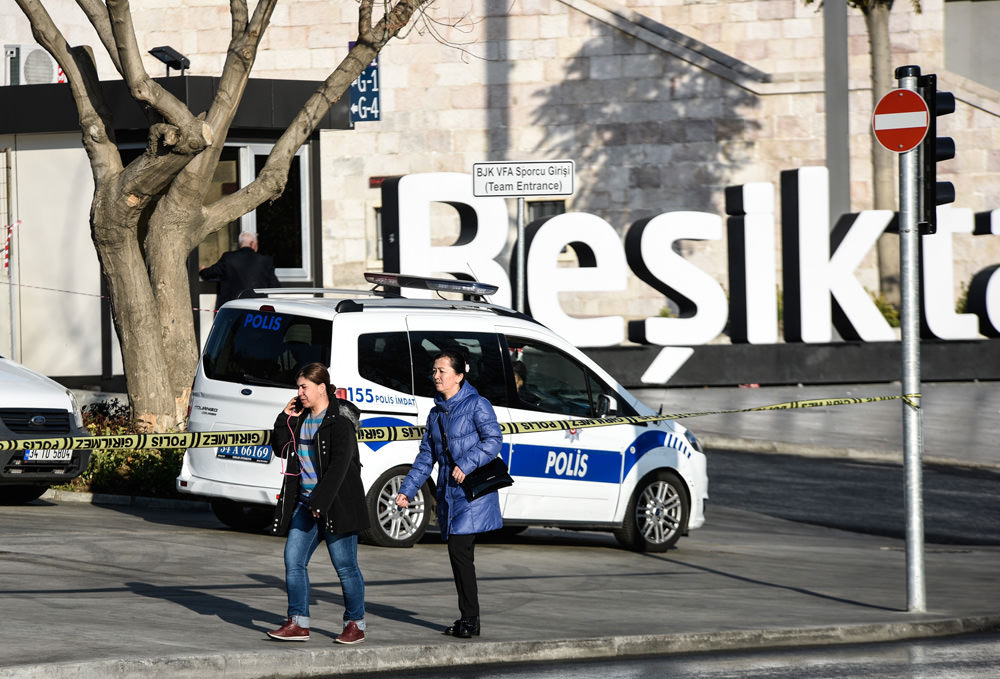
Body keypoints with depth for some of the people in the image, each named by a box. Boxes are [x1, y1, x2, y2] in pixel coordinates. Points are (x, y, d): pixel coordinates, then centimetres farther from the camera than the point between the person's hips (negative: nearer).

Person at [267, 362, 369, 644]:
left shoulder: (340, 420, -13)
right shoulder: (301, 417, 11)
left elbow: (339, 465, -19)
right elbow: (282, 450, 18)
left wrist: (320, 502, -22)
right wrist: (284, 420, 3)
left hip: (336, 503, -8)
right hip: (306, 502, 8)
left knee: (345, 566, 0)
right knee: (294, 560, 1)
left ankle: (356, 624, 12)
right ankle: (298, 624, 5)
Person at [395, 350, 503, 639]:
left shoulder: (477, 405, -5)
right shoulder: (436, 413, 17)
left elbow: (493, 439, -14)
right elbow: (426, 455, 19)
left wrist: (467, 464, -24)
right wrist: (407, 489, 12)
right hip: (448, 492, 7)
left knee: (460, 549, -14)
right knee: (457, 553, 6)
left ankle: (470, 619, -9)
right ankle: (468, 618, 12)